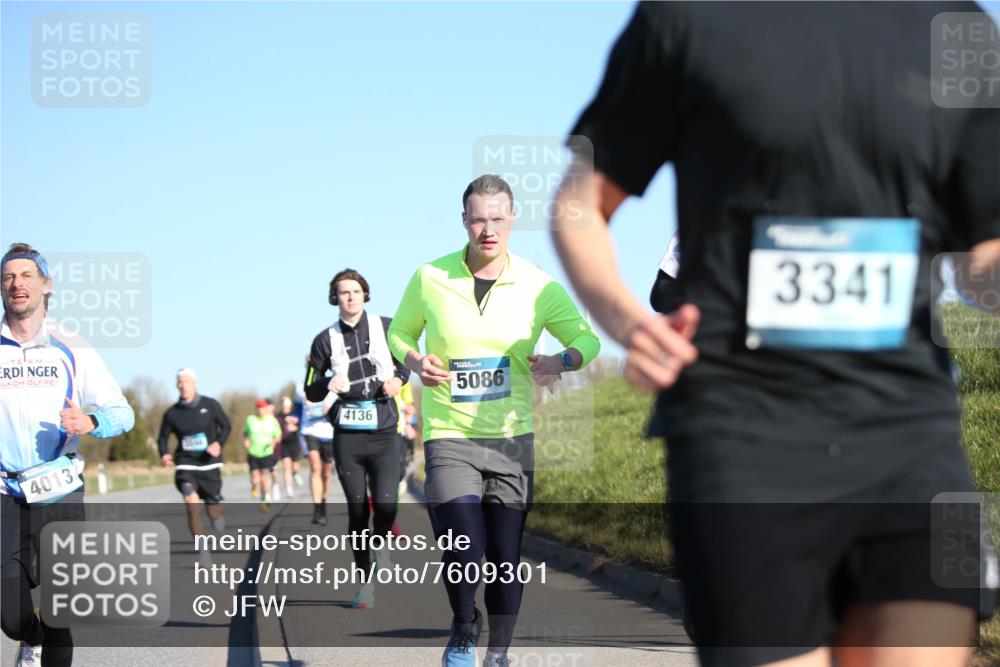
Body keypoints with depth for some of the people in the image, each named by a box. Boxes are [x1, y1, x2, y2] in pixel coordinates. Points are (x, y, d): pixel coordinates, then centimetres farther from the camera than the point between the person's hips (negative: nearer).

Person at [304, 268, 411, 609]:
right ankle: (366, 582, 13)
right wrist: (328, 384, -14)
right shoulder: (325, 340, 5)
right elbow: (311, 391, 8)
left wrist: (399, 377, -3)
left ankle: (381, 542, 19)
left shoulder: (386, 327, 4)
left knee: (384, 504, -16)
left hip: (384, 434, -1)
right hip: (347, 436, 1)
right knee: (357, 510, 1)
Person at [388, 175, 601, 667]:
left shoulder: (539, 286, -4)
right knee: (465, 548, -17)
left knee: (506, 556, 4)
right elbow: (400, 332, 13)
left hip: (511, 438, 2)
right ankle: (464, 624, 14)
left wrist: (560, 362, -15)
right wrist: (417, 363, -9)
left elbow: (586, 339, 7)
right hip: (447, 436, -2)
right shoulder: (429, 279, -5)